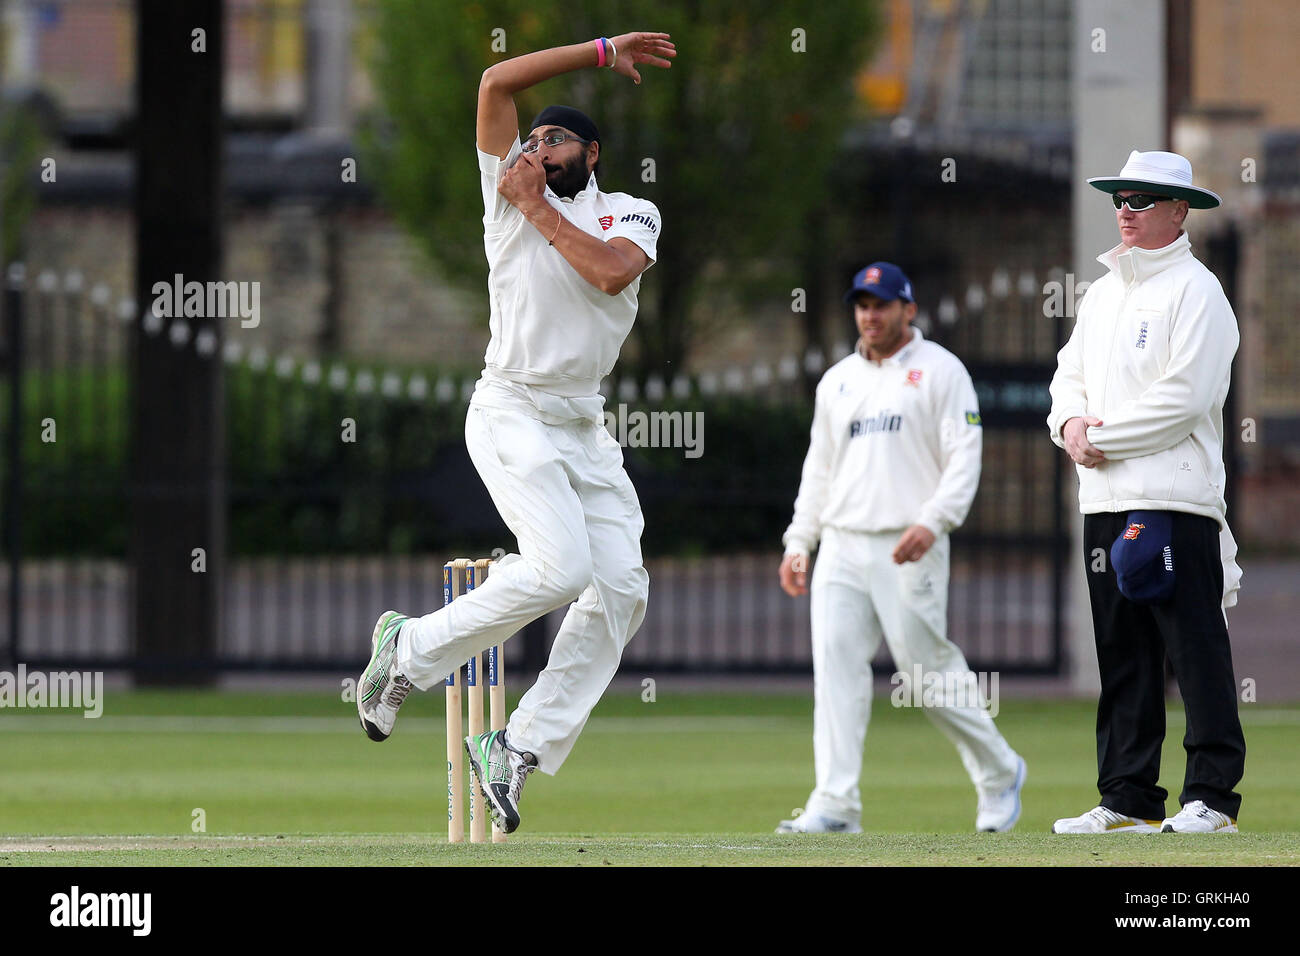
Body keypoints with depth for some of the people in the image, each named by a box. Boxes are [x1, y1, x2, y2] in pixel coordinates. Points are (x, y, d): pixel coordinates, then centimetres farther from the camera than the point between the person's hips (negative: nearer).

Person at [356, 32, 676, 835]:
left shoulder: (631, 214, 10)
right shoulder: (509, 197, 7)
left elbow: (611, 272, -13)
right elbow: (497, 84, -1)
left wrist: (540, 208, -6)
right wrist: (602, 52, 2)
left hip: (586, 429, 4)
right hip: (512, 415, -4)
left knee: (623, 588, -8)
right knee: (560, 566, -22)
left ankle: (520, 749, -2)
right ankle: (414, 649, -3)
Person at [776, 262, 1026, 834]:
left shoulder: (940, 370, 1)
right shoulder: (837, 381, 19)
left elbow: (964, 458, -7)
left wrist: (933, 521, -21)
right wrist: (798, 542, 12)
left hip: (908, 549, -5)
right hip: (842, 546, 5)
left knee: (928, 669, -4)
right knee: (835, 666, -8)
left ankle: (999, 772, 17)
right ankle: (835, 804, -12)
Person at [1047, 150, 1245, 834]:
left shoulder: (1195, 290, -5)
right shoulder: (1103, 292, 21)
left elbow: (1184, 396, -14)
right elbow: (1071, 374, 22)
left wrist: (1102, 437, -11)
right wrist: (1071, 424, 0)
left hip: (1175, 498, -8)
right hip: (1106, 499, 8)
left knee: (1196, 650, -8)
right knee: (1121, 656, 8)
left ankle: (1212, 798, -7)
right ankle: (1126, 800, 10)